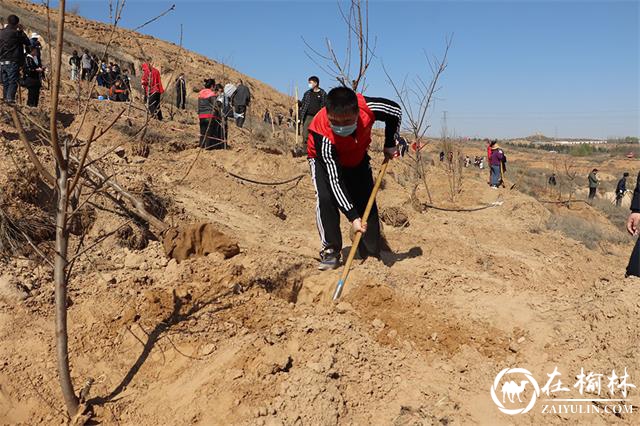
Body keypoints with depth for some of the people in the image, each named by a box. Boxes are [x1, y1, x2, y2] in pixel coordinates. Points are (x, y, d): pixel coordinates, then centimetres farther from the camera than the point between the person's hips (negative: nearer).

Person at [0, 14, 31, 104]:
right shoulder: (16, 33, -10)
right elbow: (28, 43, -2)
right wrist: (21, 31, 8)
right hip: (12, 62, -6)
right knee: (13, 81, -4)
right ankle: (10, 98, -13)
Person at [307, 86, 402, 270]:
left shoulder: (367, 108, -36)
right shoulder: (323, 136, -42)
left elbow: (396, 111, -12)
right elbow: (334, 180, -39)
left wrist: (390, 145, -8)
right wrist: (353, 217, -42)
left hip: (357, 157, 3)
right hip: (324, 158, -3)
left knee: (367, 201, -3)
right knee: (326, 198, -26)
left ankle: (372, 254, 9)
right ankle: (330, 251, -12)